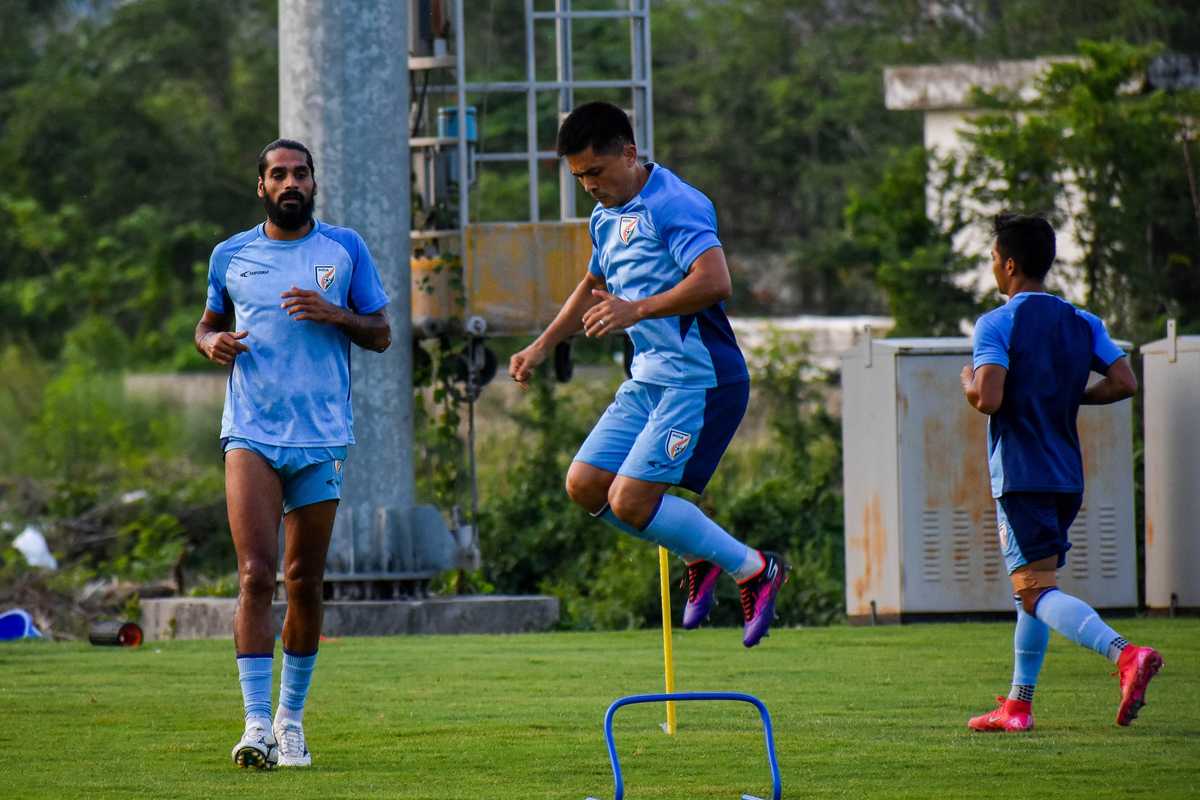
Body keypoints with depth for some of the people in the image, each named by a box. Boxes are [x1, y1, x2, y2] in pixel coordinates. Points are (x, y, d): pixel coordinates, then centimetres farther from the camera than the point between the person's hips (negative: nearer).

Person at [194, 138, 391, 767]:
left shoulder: (345, 249, 6)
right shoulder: (231, 255, 9)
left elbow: (381, 334, 8)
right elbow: (209, 325, 22)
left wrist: (334, 314, -11)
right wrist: (214, 343, -1)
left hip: (321, 438, 1)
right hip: (251, 434, -1)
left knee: (305, 584, 7)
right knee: (255, 574, -14)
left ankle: (291, 719, 20)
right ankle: (257, 723, -17)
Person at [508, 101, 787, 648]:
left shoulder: (672, 205, -16)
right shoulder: (605, 218, 15)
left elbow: (714, 280, -30)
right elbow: (593, 288, 34)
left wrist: (636, 310, -34)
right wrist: (542, 347, 29)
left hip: (700, 381, -10)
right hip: (649, 378, 10)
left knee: (630, 501, -16)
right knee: (585, 486, 4)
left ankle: (753, 570, -1)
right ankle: (701, 556, 19)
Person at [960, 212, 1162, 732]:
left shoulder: (995, 325, -9)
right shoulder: (1083, 323, 9)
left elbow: (988, 399, -20)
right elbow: (1124, 383, 0)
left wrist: (968, 382, 2)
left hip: (1020, 478, -7)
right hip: (1068, 475, 7)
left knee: (1038, 591, -13)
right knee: (1031, 588, 18)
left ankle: (1126, 654, -36)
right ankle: (1018, 705, 19)